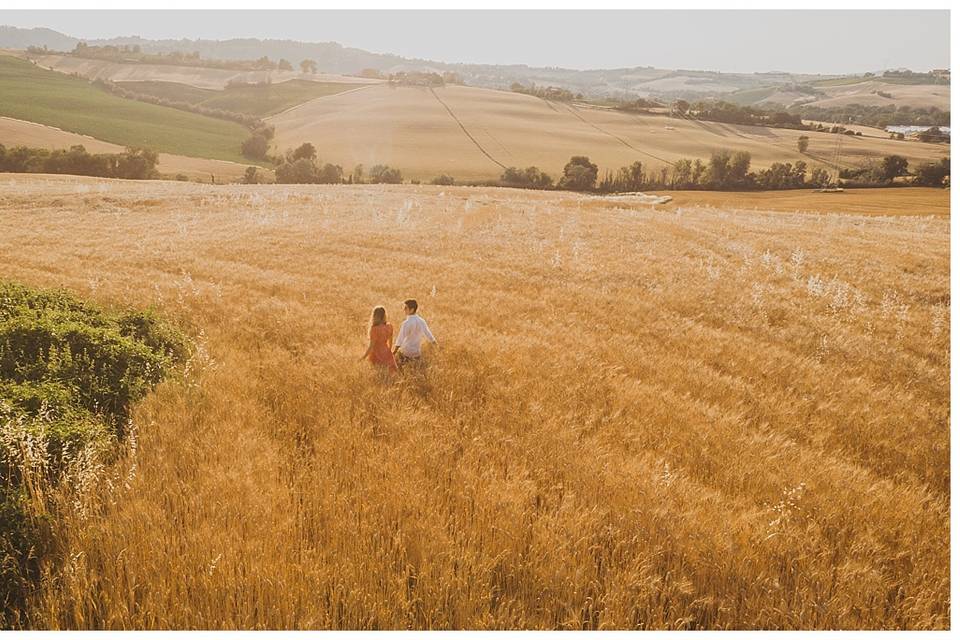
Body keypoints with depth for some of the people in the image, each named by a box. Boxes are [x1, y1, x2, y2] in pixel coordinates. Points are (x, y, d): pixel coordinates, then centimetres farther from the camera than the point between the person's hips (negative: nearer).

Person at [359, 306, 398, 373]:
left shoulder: (374, 329, -23)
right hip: (387, 353, 6)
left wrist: (364, 356, -3)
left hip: (377, 355, -6)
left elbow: (371, 346, -16)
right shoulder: (389, 326, -5)